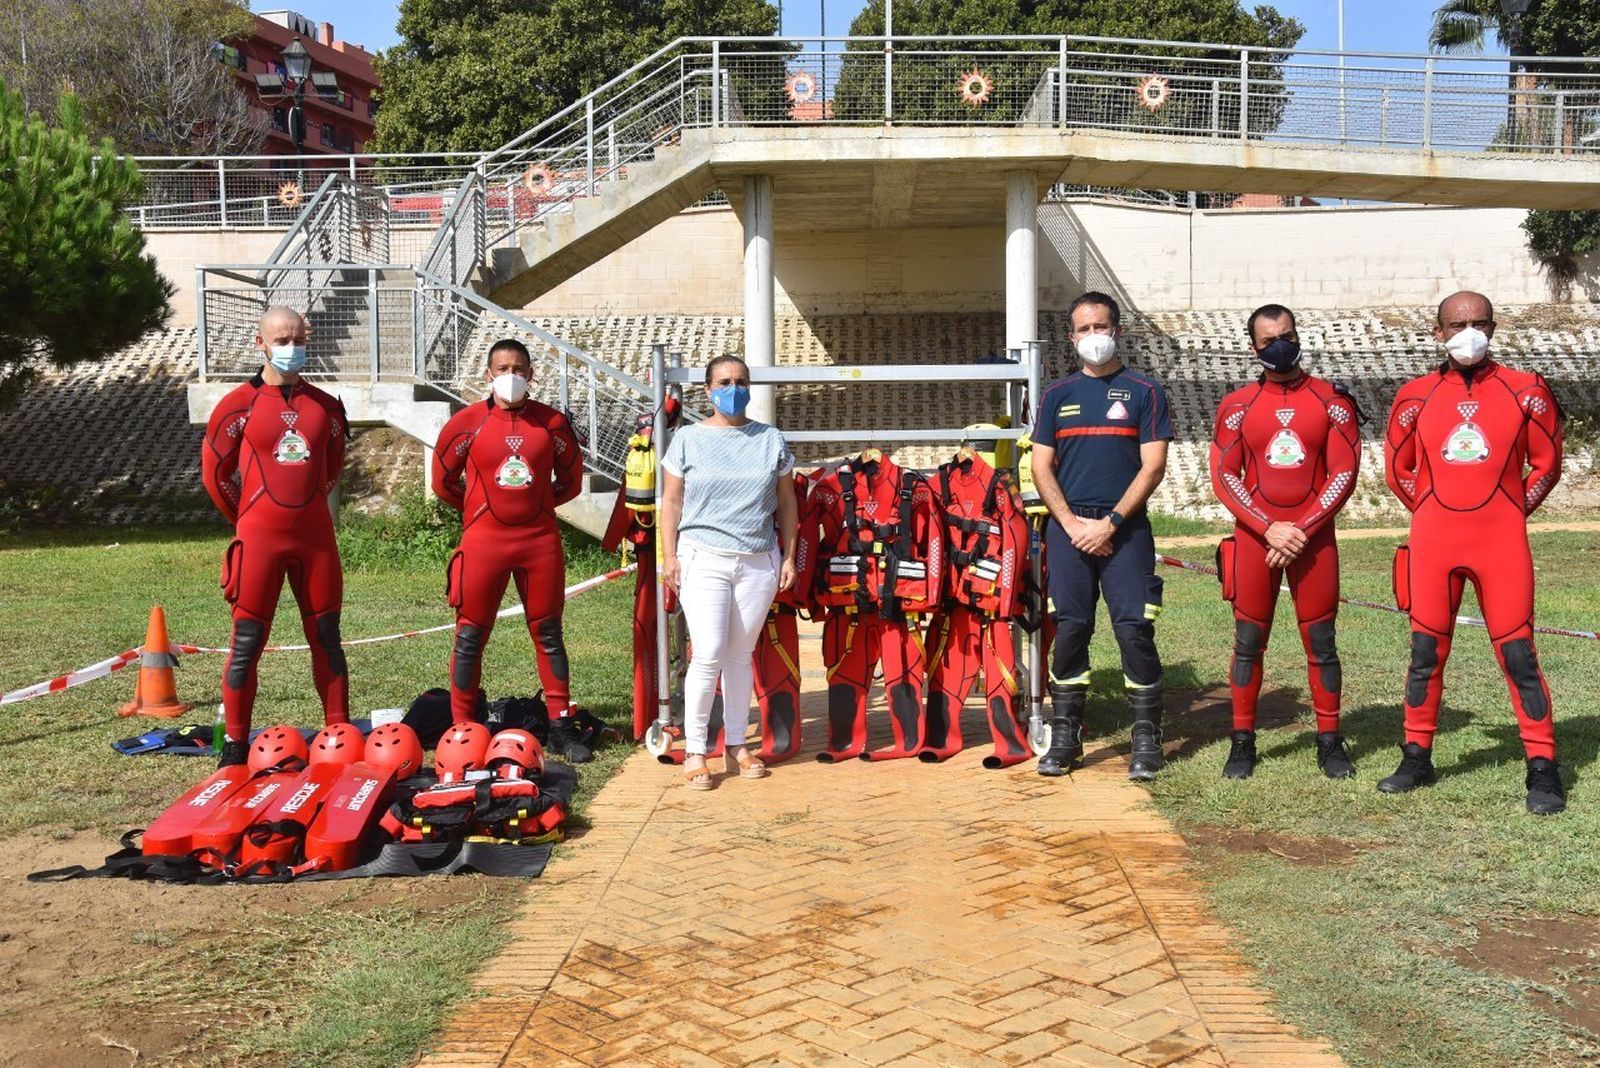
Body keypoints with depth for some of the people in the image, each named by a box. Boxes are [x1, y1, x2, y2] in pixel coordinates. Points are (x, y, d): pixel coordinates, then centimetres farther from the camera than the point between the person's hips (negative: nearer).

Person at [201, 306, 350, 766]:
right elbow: (214, 473, 6)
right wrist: (248, 520, 11)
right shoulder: (240, 405, -2)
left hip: (316, 538, 3)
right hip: (259, 539, -3)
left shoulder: (326, 407, 9)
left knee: (327, 639, 9)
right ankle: (235, 743, 8)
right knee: (247, 643, 0)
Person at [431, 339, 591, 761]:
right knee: (470, 636, 2)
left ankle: (562, 727, 16)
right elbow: (444, 480, 7)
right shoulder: (467, 423, -3)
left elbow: (570, 480, 15)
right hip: (484, 540, -1)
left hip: (541, 540, 2)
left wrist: (536, 503, 12)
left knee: (548, 634, 8)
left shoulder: (553, 423, 3)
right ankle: (462, 729, 12)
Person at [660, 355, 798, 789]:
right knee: (708, 655, -11)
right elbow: (671, 501, 4)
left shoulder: (771, 440, 9)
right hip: (703, 558, -2)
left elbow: (787, 503, 12)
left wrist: (789, 556, 6)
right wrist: (669, 557, -3)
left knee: (741, 655, 9)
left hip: (759, 562, 3)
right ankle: (694, 751, 0)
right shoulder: (688, 439, 4)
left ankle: (737, 744, 21)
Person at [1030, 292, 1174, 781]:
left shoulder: (1144, 392, 5)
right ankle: (1064, 736, 12)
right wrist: (1073, 523, -6)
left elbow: (1152, 467, -2)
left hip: (1125, 527, -2)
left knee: (1135, 629, -6)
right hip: (1068, 526, 2)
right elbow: (1041, 467, 8)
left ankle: (1146, 739, 3)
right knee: (1069, 630, 3)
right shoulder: (1058, 395, 12)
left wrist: (1109, 522, -11)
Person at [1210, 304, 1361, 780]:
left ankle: (1329, 742, 15)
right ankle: (1243, 741, 13)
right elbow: (1224, 476, 0)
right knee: (1248, 640, 4)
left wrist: (1302, 530, -10)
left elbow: (1344, 473, -2)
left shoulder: (1331, 401, 3)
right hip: (1254, 539, 1)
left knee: (1321, 641, 4)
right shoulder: (1237, 406, 5)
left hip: (1314, 539, 0)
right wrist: (1269, 528, -10)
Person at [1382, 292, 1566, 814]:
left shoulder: (1525, 391, 1)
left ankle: (1543, 769, 9)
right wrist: (1435, 513, 11)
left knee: (1517, 653, 0)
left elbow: (1545, 464, 9)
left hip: (1502, 543, -1)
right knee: (1426, 652, 9)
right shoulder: (1415, 396, 4)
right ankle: (1417, 757, 21)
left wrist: (1511, 512, 5)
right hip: (1433, 544, 2)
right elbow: (1397, 468, 14)